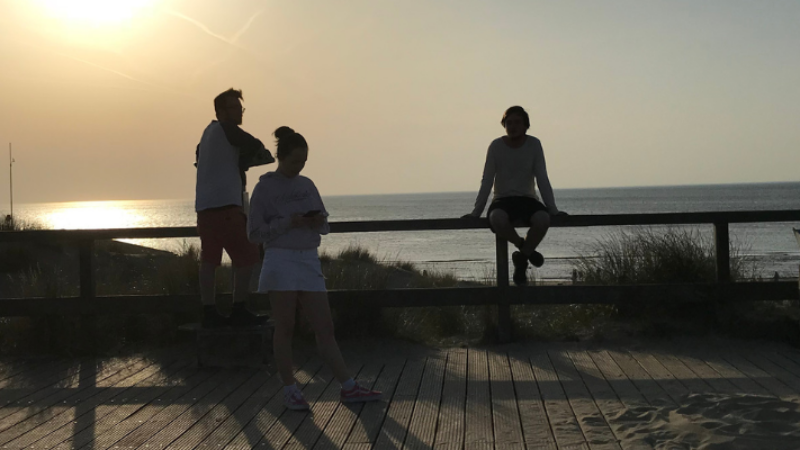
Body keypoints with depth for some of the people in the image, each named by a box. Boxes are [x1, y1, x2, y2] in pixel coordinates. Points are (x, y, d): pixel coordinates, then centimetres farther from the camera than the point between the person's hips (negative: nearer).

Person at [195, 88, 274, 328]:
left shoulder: (208, 132, 21)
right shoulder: (226, 129, -5)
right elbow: (255, 147, -10)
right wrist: (263, 154, 13)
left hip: (204, 205, 9)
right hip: (225, 204, -9)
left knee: (209, 258, 8)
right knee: (247, 256, -5)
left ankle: (209, 312, 8)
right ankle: (239, 311, -5)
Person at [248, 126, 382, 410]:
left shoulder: (307, 185, 13)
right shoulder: (265, 188, -1)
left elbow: (325, 227, 18)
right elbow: (254, 232, -4)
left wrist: (319, 222, -6)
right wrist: (288, 222, -15)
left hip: (310, 262, 4)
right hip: (281, 261, -4)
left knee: (325, 328, 3)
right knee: (285, 328, 0)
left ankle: (349, 387, 4)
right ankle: (290, 390, 8)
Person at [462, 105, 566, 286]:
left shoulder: (534, 144, -1)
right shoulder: (496, 146, -3)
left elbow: (542, 180, -1)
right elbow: (487, 181, -2)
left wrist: (553, 209, -7)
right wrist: (476, 212, -7)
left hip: (527, 199, 1)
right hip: (503, 199, -1)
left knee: (543, 220, -33)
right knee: (496, 219, -38)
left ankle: (521, 261, -7)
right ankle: (525, 249, -7)